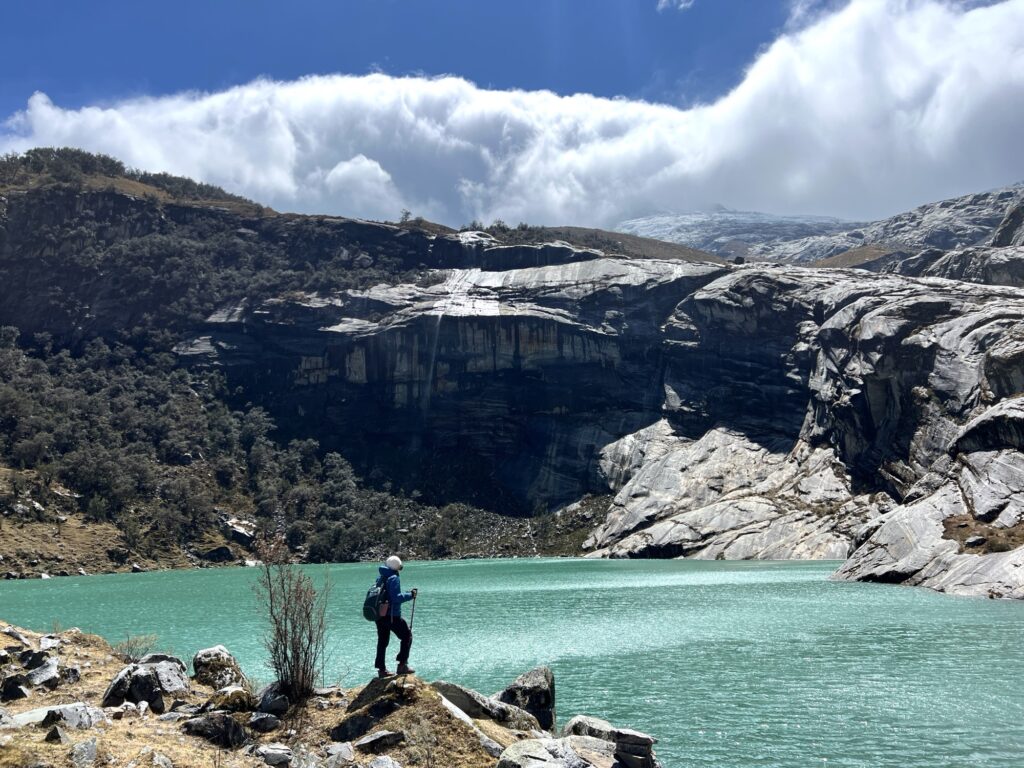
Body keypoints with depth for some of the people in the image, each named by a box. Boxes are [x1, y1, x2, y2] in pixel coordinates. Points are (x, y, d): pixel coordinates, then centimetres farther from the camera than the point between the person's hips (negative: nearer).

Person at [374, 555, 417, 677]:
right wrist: (410, 595, -11)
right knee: (407, 635, 6)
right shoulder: (394, 578, -12)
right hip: (392, 615, -8)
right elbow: (396, 597, -21)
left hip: (379, 615, 8)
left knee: (382, 641, 14)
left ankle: (381, 669, 16)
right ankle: (402, 664, 1)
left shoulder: (381, 578, 12)